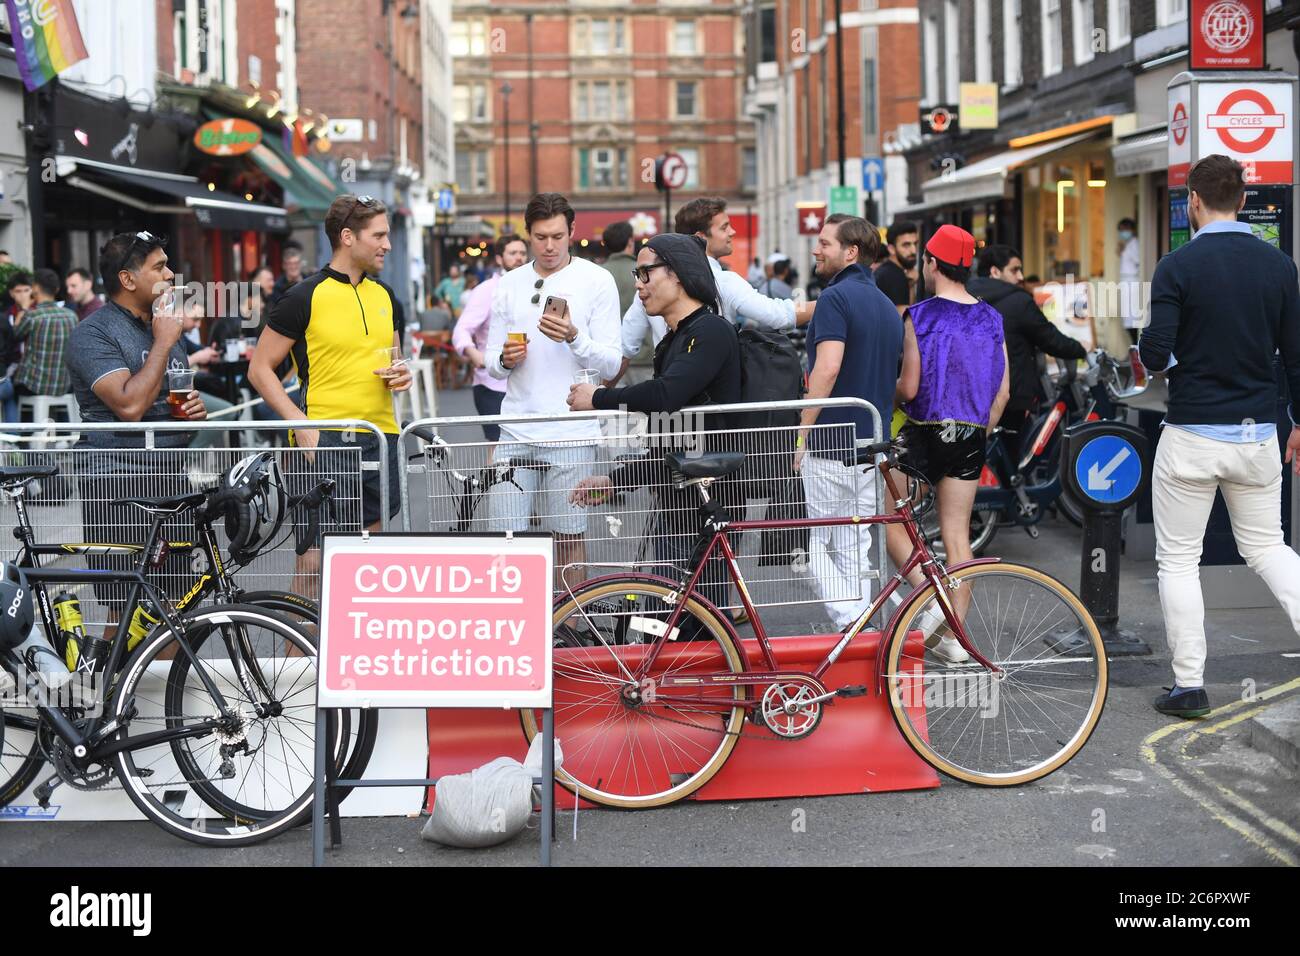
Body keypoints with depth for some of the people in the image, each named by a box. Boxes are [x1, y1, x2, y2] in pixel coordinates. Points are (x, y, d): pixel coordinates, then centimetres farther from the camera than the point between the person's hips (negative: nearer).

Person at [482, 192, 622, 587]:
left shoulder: (597, 281, 0)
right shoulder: (509, 285, 11)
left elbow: (610, 365, -4)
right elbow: (492, 363, 15)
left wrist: (574, 337, -21)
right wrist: (505, 359, -8)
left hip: (572, 434, -3)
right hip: (517, 431, 3)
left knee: (568, 537, 4)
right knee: (505, 534, 0)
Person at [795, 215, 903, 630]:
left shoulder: (836, 297, -12)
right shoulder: (888, 306, 15)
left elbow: (827, 368, -23)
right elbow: (898, 382, 20)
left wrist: (803, 433, -17)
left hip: (832, 444, -8)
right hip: (873, 446, 8)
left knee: (817, 543, 1)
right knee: (855, 549, 13)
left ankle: (850, 625, -10)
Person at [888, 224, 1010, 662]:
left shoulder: (919, 316, -11)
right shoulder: (990, 318, 5)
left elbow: (909, 388, -12)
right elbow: (1003, 391, 7)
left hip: (926, 432, -5)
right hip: (971, 436, 5)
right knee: (957, 534, 9)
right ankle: (953, 637, 11)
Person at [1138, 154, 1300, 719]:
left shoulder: (1178, 266, -10)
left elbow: (1157, 355, -15)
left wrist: (1143, 345, 9)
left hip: (1192, 436, -4)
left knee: (1178, 560, 7)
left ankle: (1189, 685, 7)